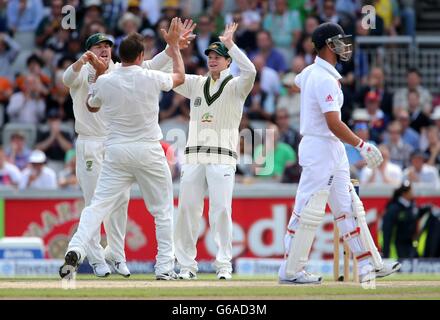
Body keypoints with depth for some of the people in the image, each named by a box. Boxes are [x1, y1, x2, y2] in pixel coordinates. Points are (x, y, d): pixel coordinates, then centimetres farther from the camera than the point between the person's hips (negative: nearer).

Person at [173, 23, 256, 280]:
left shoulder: (235, 86, 3)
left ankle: (224, 265, -7)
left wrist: (231, 43, -15)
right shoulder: (196, 84, 16)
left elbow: (250, 71, -17)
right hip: (194, 156, 4)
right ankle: (187, 265, 5)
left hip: (222, 157, -4)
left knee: (221, 210, -10)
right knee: (187, 210, 0)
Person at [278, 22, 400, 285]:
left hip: (333, 151, 11)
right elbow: (334, 124, -25)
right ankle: (291, 271, 0)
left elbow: (298, 82, 36)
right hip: (320, 148, -11)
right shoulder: (325, 79, -20)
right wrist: (362, 145, -21)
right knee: (309, 210, -5)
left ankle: (369, 265, 10)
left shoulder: (309, 72, 10)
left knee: (349, 207, 9)